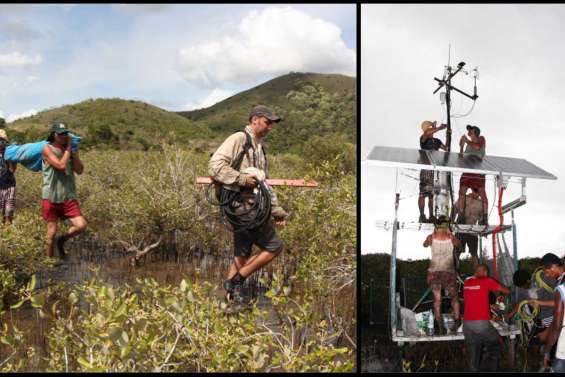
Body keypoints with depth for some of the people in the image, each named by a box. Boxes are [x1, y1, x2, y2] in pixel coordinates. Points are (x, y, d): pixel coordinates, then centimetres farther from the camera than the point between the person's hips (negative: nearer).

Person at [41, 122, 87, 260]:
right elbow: (61, 165, -21)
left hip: (69, 197, 4)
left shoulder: (70, 150, 8)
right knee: (52, 232, 3)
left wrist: (72, 150, -7)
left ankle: (62, 240, 17)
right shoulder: (48, 149, -7)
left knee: (81, 225, -11)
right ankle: (49, 259, 22)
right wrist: (67, 149, -10)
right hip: (51, 197, -4)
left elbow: (80, 170, -3)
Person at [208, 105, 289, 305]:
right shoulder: (238, 139, -8)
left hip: (251, 208, 9)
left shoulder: (259, 147, 22)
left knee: (242, 255, 10)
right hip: (244, 206, -9)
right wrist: (242, 179, -23)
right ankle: (237, 279, 0)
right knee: (274, 246, -5)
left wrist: (277, 210, 22)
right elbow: (215, 165, -19)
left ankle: (231, 292, 13)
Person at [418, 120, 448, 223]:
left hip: (436, 169, 6)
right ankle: (422, 216, -4)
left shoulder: (436, 141, 16)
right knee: (423, 193, -7)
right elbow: (427, 132, -24)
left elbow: (446, 148, 19)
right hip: (426, 169, -6)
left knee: (432, 195, 9)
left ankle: (431, 216, 13)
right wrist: (440, 128, -19)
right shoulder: (423, 139, -3)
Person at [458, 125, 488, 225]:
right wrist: (461, 146, 8)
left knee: (482, 193, -7)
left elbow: (477, 146, -17)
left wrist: (466, 141, -7)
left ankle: (485, 218, -7)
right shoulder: (469, 144, 18)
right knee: (462, 192, -3)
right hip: (468, 171, 5)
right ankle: (461, 216, 1)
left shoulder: (481, 139, 5)